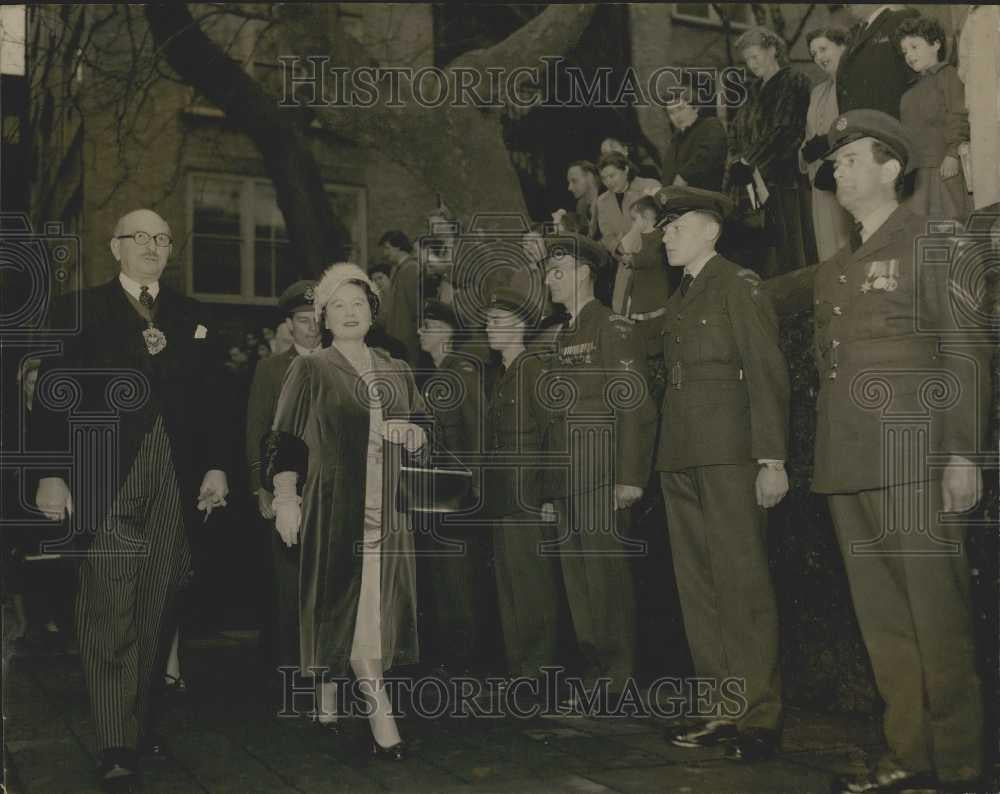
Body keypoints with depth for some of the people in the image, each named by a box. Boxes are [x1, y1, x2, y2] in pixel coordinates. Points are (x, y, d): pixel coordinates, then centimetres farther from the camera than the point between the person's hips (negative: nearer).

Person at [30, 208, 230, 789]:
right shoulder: (80, 309, 6)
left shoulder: (192, 317, 15)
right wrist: (51, 473, -8)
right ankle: (117, 747, 0)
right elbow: (53, 395, 0)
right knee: (110, 614, -5)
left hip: (176, 482, 3)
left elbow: (208, 397, 12)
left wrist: (216, 466, 3)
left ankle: (141, 721, 17)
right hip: (107, 479, -3)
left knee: (156, 611, 6)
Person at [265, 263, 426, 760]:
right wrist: (285, 496, -14)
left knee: (377, 603, 4)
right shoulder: (310, 370, 2)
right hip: (334, 502, -4)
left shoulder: (397, 372, 15)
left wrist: (414, 434, -3)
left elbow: (421, 432, 20)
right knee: (349, 602, -9)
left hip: (385, 504, 5)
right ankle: (381, 719, -10)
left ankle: (327, 700, 21)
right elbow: (286, 440, -3)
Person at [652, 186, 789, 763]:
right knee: (698, 586, 7)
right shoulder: (679, 301, 23)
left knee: (742, 582, -8)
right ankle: (723, 709, 13)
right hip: (681, 456, 8)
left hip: (728, 453, -8)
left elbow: (767, 373, -8)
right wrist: (668, 453, 9)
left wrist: (771, 459, -15)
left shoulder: (739, 285, 0)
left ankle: (760, 715, -1)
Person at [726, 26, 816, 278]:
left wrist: (749, 162, -9)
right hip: (751, 184, 7)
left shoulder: (794, 82, -1)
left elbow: (785, 131, -11)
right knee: (757, 255, 1)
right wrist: (739, 162, -1)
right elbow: (737, 134, 18)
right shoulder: (754, 91, 21)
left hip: (780, 182, -7)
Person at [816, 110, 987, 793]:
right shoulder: (834, 270, 21)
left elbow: (966, 353, -5)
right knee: (882, 621, 8)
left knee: (937, 616, -4)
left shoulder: (932, 245, 2)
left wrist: (962, 452, -14)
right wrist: (825, 460, 12)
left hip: (911, 461, -6)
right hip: (848, 467, 7)